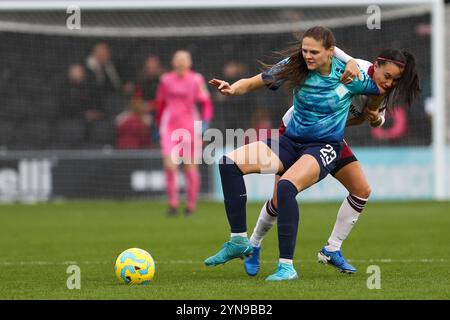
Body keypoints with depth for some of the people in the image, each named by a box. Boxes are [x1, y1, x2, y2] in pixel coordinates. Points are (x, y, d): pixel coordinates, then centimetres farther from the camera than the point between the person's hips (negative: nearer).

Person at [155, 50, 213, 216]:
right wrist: (159, 124, 20)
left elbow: (206, 103, 0)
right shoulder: (165, 79, 7)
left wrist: (205, 122, -13)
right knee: (169, 164, -14)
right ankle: (173, 204, -7)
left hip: (190, 127, -1)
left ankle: (191, 205, 17)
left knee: (191, 167, 4)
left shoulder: (196, 80, -2)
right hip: (169, 127, 1)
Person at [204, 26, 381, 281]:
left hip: (324, 147, -5)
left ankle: (287, 266, -28)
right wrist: (233, 89, -21)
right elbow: (254, 83, -3)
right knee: (230, 163, -14)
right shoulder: (295, 67, -5)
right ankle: (239, 241, -9)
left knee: (287, 186, -34)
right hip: (291, 142, 5)